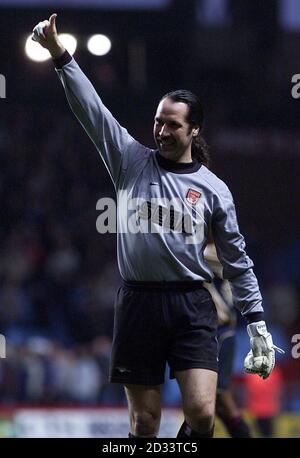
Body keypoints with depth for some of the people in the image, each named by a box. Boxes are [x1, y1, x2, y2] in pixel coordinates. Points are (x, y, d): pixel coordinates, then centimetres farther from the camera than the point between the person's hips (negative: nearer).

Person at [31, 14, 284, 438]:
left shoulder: (213, 188, 8)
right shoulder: (132, 161, 9)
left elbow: (236, 259, 11)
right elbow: (91, 108, 2)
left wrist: (257, 323, 6)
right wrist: (59, 53, -8)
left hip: (192, 307, 0)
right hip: (139, 304, 0)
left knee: (202, 412, -14)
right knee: (144, 423, 1)